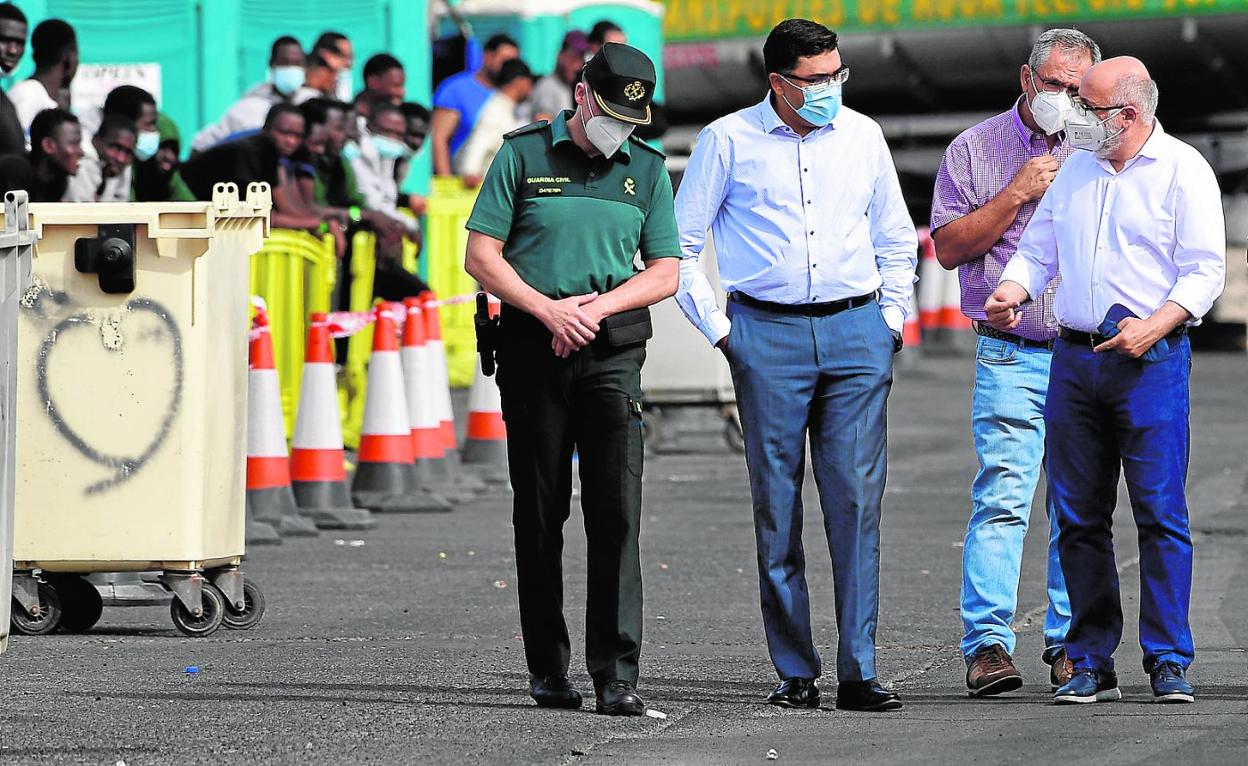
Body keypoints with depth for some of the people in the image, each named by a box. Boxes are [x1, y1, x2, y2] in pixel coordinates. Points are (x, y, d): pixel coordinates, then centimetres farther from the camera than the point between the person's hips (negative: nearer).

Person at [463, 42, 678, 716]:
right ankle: (547, 670, 14)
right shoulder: (523, 155, 3)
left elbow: (664, 272, 9)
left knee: (616, 509, -10)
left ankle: (617, 673, -13)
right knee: (539, 512, 5)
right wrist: (548, 309, -13)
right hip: (533, 349, -1)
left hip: (612, 348, 1)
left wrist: (598, 306, -8)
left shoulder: (647, 169, 10)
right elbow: (481, 256, 0)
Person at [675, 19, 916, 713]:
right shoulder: (729, 141, 1)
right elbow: (680, 243, 6)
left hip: (856, 332, 2)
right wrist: (717, 329, 1)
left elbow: (896, 238, 21)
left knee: (857, 499, -5)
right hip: (768, 332, -2)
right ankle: (795, 673, 5)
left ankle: (859, 673, -4)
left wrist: (892, 318, 12)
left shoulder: (863, 136, 10)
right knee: (777, 505, 0)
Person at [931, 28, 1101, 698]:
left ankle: (1070, 644, 10)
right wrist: (1016, 194, -9)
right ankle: (987, 644, -14)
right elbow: (949, 247, 1)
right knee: (1002, 499, -12)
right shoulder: (975, 150, 7)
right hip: (1011, 358, -2)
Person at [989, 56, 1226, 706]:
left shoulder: (1182, 169, -2)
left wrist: (1155, 326, -18)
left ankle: (1168, 663, -2)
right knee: (1078, 518, 4)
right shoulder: (1074, 171, 15)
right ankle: (1091, 665, 10)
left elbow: (1206, 270, -6)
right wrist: (1011, 292, 0)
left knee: (1161, 516, -7)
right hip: (1074, 359, 6)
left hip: (1151, 361, -5)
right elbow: (1038, 249, 21)